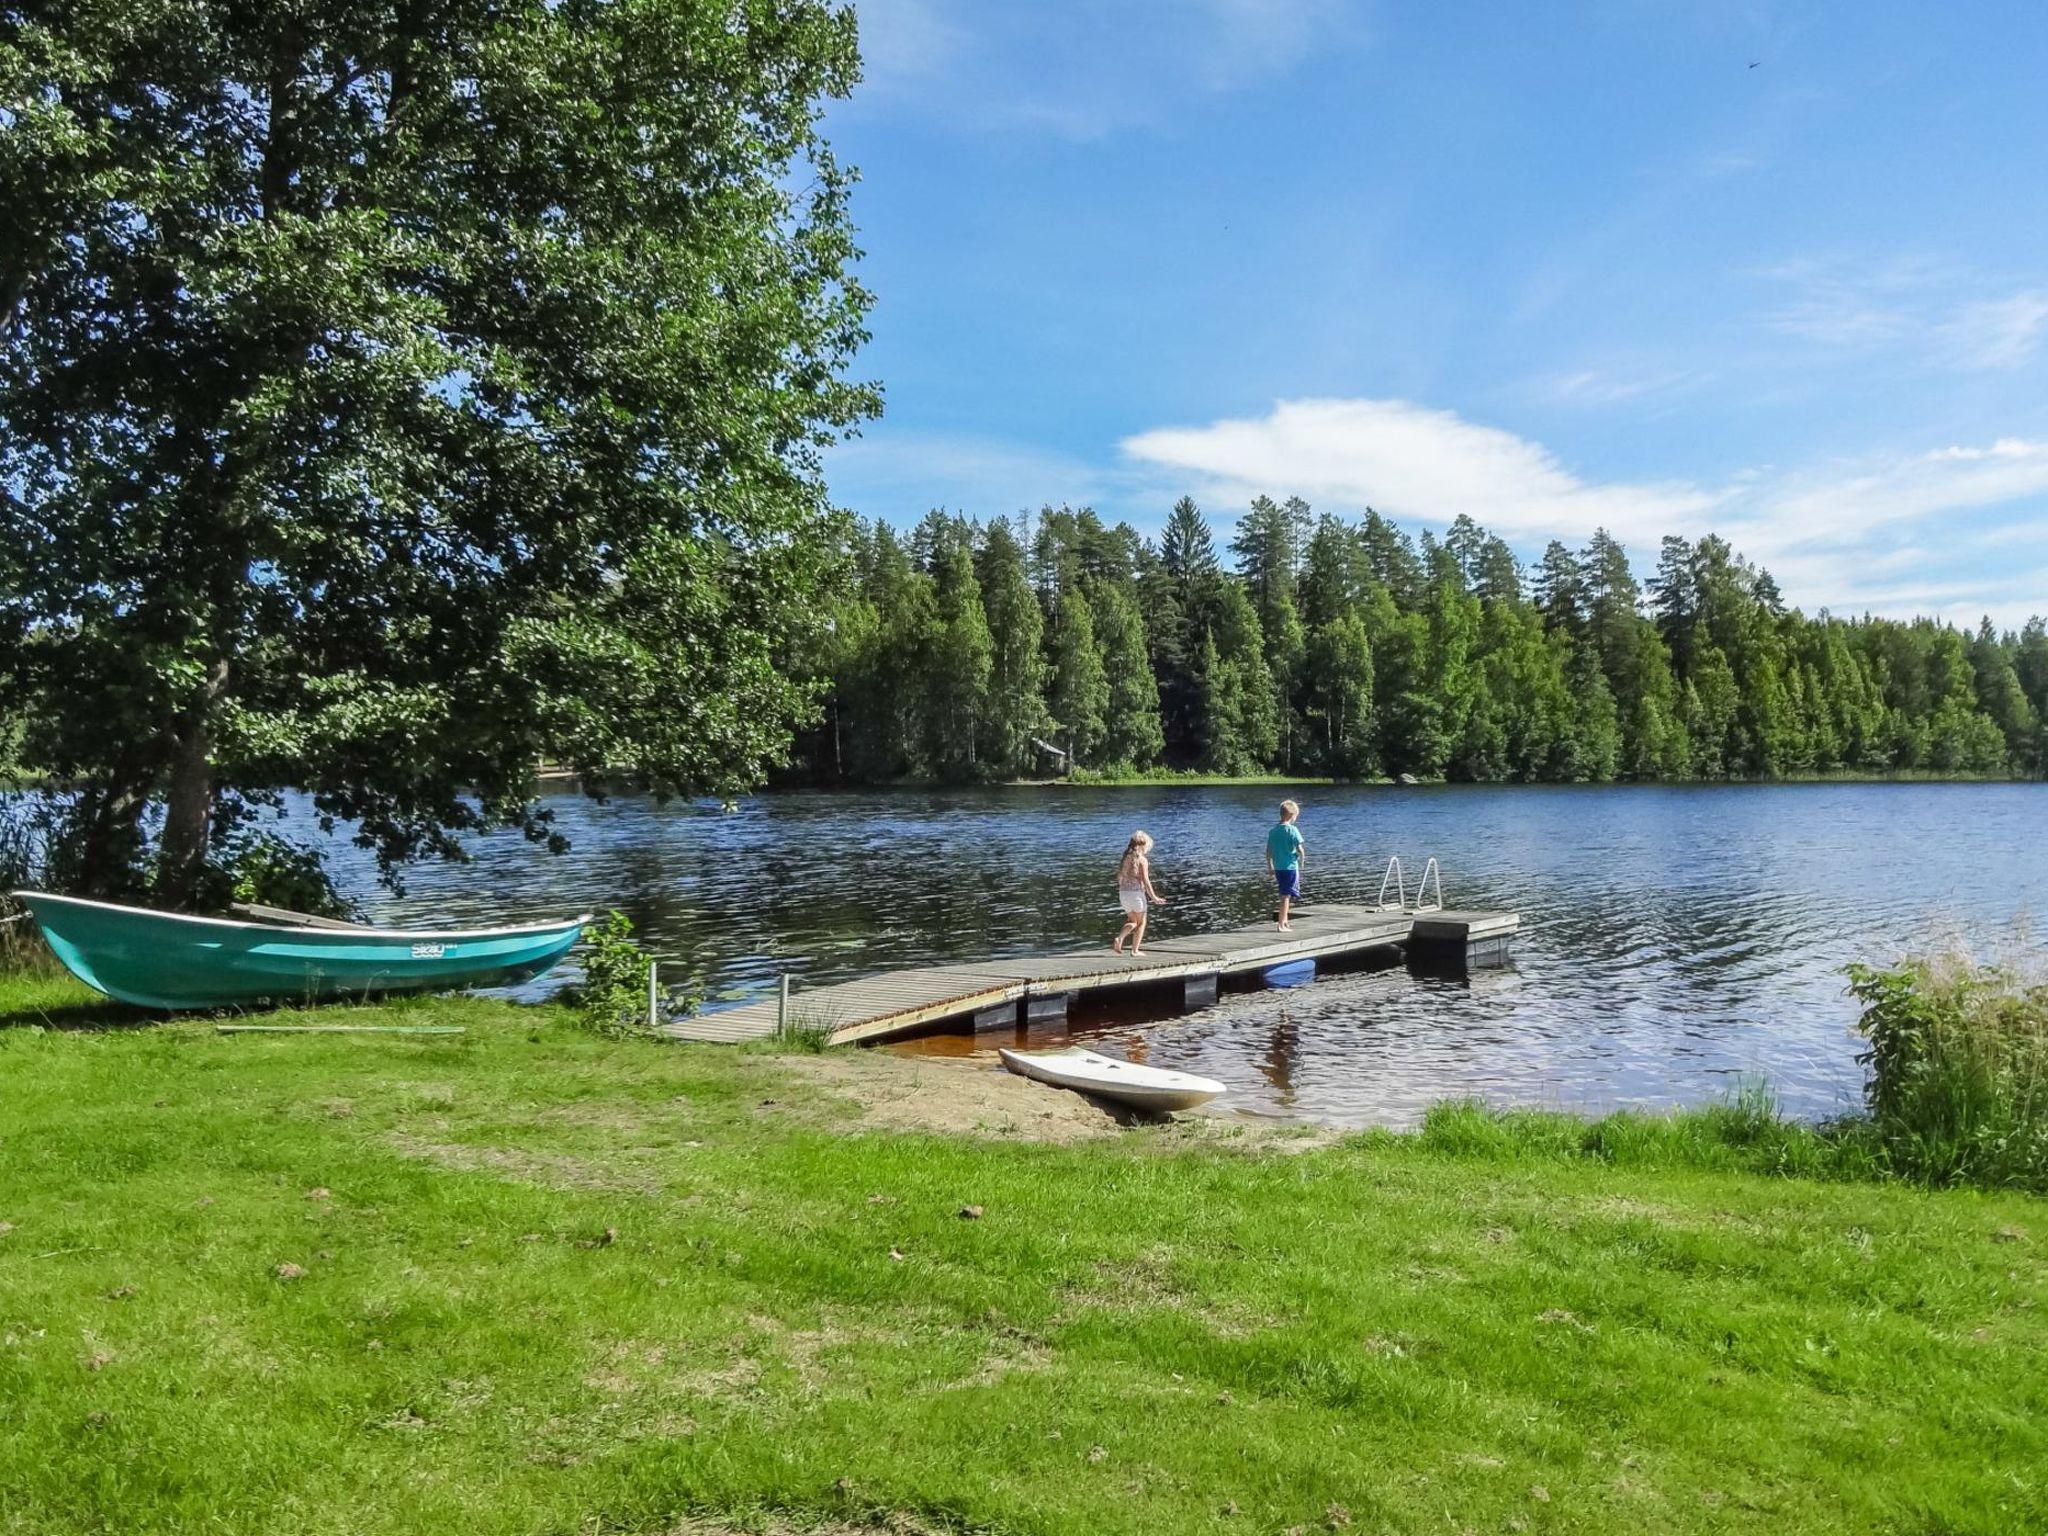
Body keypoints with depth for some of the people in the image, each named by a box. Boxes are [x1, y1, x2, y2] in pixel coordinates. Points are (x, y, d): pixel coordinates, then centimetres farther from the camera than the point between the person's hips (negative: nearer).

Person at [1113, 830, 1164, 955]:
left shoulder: (1125, 857, 9)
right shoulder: (1142, 859, -10)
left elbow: (1119, 877, 12)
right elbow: (1145, 880, -13)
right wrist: (1153, 897, -7)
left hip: (1123, 893, 6)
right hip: (1136, 893, -6)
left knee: (1133, 922, 20)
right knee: (1141, 922, 12)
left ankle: (1119, 939, -3)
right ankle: (1135, 950, 10)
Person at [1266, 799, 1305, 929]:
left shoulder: (1273, 831, 6)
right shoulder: (1293, 830, -11)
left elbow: (1268, 852, 8)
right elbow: (1299, 849, -16)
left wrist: (1271, 869, 17)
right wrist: (1301, 861, 2)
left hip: (1278, 868, 6)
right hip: (1291, 866, -6)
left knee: (1284, 895, 20)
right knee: (1286, 896, -2)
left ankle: (1284, 921, 28)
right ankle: (1281, 925, -2)